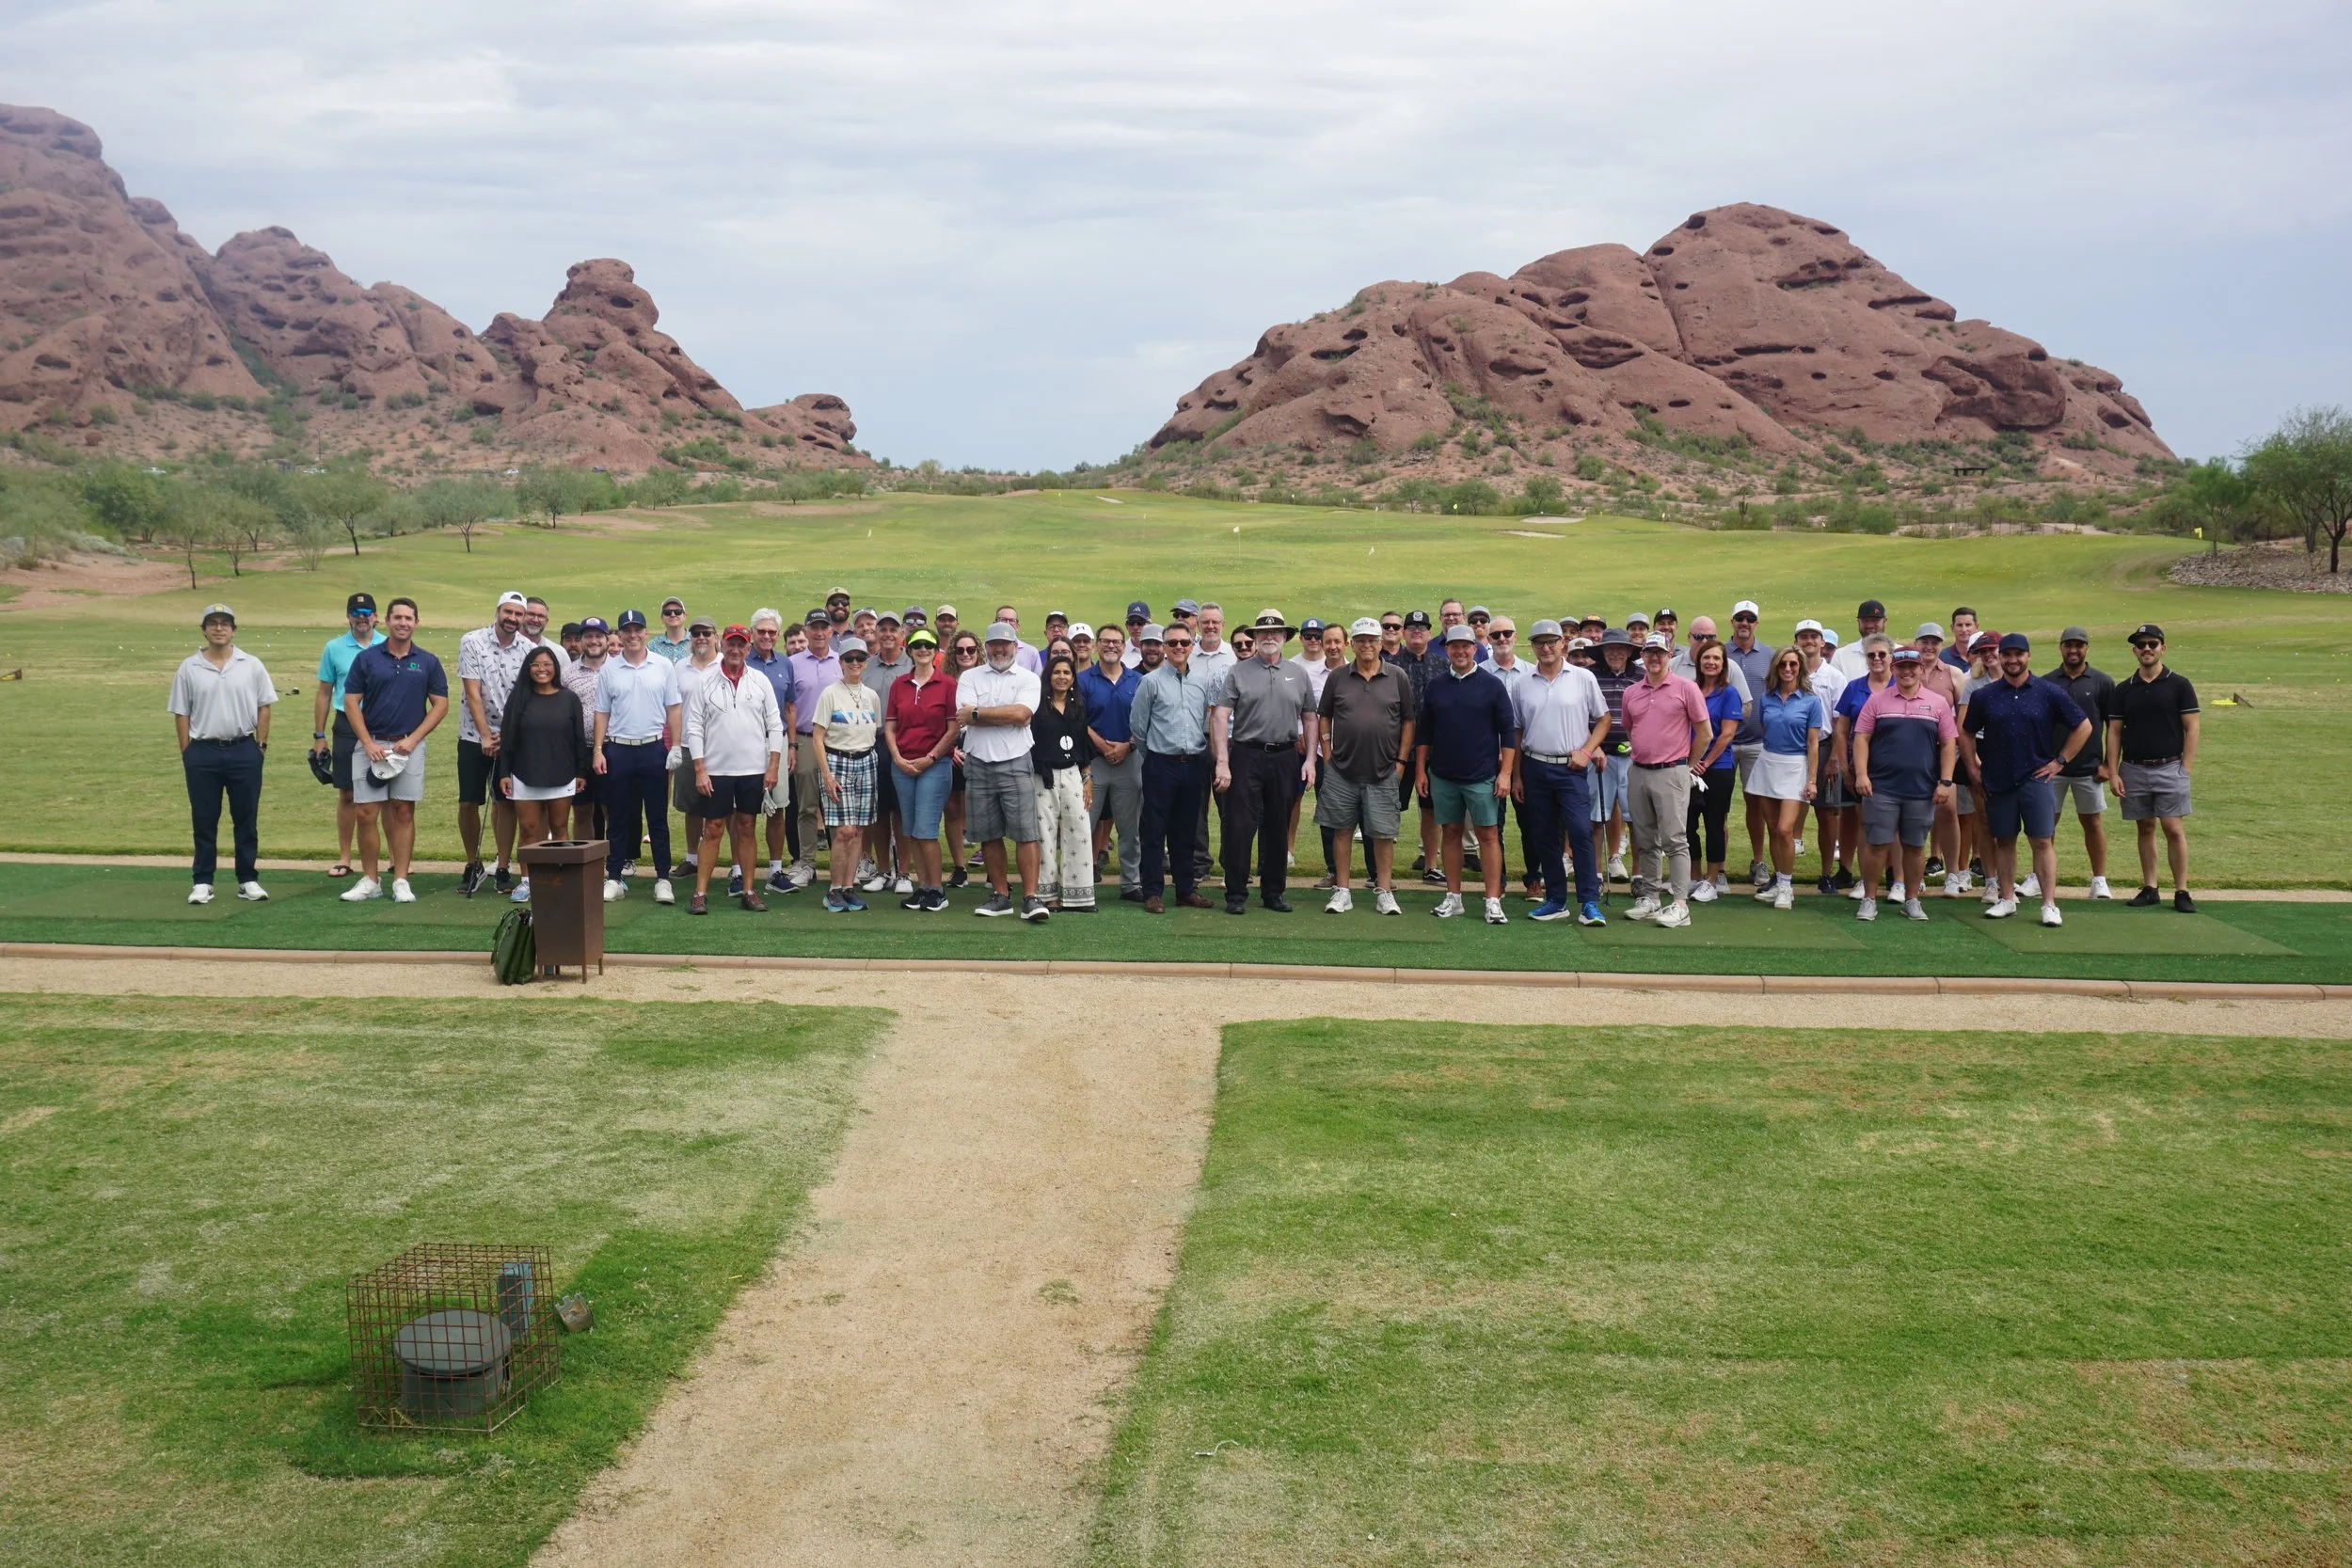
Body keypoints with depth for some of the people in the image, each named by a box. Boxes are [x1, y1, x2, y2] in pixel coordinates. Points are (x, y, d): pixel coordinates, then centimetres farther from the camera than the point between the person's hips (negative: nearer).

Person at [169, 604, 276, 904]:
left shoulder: (251, 666, 4)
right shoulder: (189, 668, 4)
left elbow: (263, 707, 7)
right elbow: (181, 713, 5)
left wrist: (261, 744, 0)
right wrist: (186, 754, 0)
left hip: (244, 751, 0)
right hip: (203, 753, 0)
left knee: (246, 820, 5)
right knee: (204, 821, 5)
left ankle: (248, 880, 12)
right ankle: (202, 882, 12)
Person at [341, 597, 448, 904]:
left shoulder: (428, 662, 4)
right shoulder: (367, 658, 3)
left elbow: (440, 705, 4)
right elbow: (351, 702, 2)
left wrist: (413, 739, -6)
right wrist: (369, 743, -7)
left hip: (410, 746, 0)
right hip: (371, 744, 0)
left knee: (404, 812, 3)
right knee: (366, 814, -1)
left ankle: (401, 881, 8)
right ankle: (370, 880, 9)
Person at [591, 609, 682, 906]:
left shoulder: (663, 666, 2)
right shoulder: (608, 669, 5)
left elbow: (673, 710, 3)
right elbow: (602, 713, 8)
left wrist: (675, 748, -2)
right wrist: (597, 751, 1)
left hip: (654, 748, -1)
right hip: (618, 750, 1)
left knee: (657, 817, 2)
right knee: (619, 818, 6)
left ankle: (663, 879, 6)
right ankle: (613, 879, 11)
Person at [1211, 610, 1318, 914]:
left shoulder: (1298, 675, 10)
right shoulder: (1238, 673, 1)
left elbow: (1310, 718, 14)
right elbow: (1220, 717, -6)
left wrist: (1309, 759, 4)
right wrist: (1222, 762, -14)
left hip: (1285, 758, 3)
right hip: (1246, 756, -3)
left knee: (1278, 828, 10)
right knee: (1239, 826, -4)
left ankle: (1274, 891, 21)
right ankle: (1236, 894, 4)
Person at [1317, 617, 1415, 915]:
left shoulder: (1398, 677, 2)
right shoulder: (1338, 678, 5)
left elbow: (1408, 721, 5)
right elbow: (1324, 717, 11)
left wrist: (1401, 760, 0)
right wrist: (1328, 755, 3)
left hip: (1384, 772, -1)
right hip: (1341, 770, 1)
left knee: (1383, 833, 2)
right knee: (1342, 830, 6)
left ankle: (1384, 891, 12)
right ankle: (1341, 891, 13)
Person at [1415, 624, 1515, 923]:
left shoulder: (1492, 686, -2)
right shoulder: (1435, 687, 6)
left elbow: (1508, 731, -2)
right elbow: (1423, 732, 10)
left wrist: (1505, 772, -8)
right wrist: (1420, 771, 5)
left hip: (1482, 776, -3)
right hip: (1443, 776, 3)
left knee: (1488, 835, -2)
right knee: (1450, 833, 9)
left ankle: (1493, 902, -1)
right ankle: (1453, 898, 17)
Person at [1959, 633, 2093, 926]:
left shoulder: (2050, 693, 0)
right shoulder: (1983, 696, 4)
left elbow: (2083, 727, 6)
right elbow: (1966, 733, 15)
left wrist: (2060, 761, 2)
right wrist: (1974, 767, 7)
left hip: (2036, 778, -2)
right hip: (1997, 781, 2)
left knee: (2043, 841, -5)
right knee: (2003, 841, 8)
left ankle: (2049, 905, -3)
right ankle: (2007, 899, 18)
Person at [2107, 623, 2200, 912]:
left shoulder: (2179, 685, 0)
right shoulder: (2123, 689, 8)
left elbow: (2192, 728, -1)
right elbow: (2114, 732, 8)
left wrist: (2186, 769, -9)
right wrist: (2113, 773, 1)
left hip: (2169, 768, -3)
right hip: (2134, 770, 3)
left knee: (2174, 829, -7)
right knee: (2145, 829, 8)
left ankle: (2181, 891, -3)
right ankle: (2149, 888, 14)